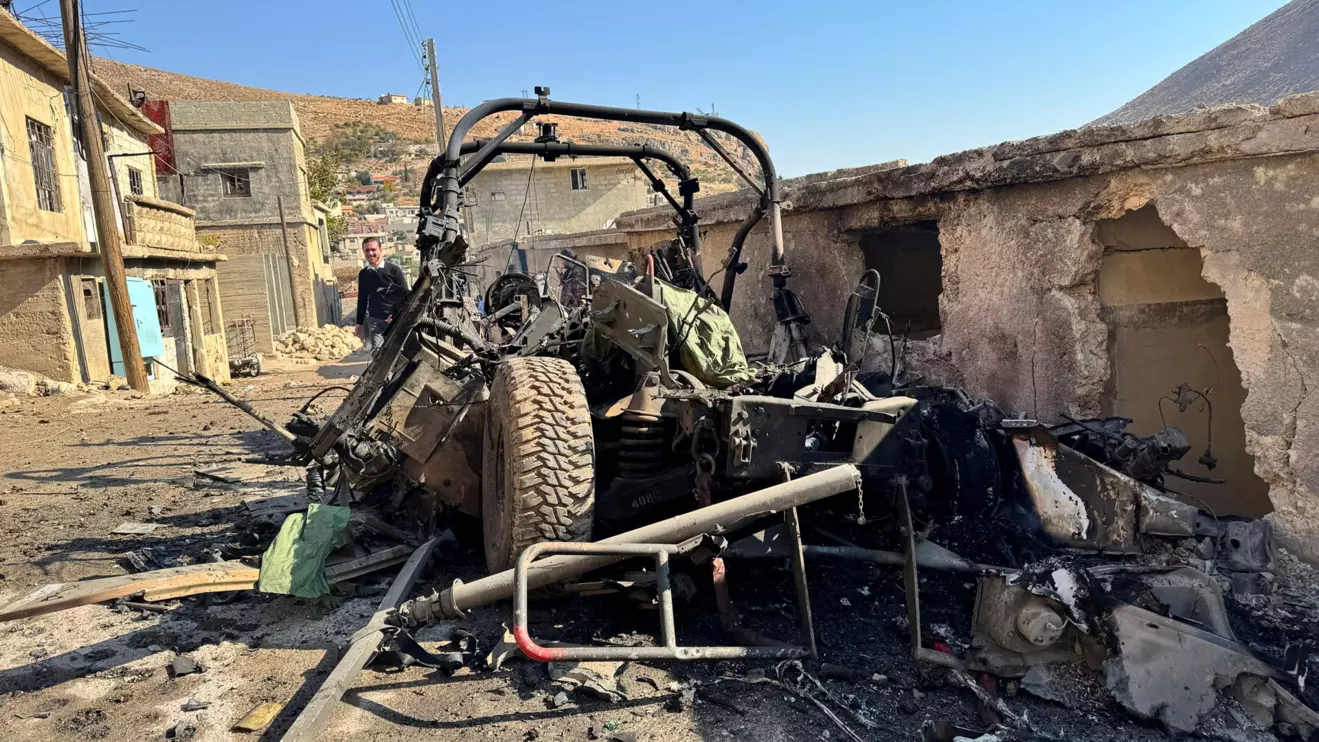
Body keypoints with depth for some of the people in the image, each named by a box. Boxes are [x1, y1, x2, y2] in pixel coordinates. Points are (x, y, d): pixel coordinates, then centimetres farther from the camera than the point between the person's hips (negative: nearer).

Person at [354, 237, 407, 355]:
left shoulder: (393, 269, -3)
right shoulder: (363, 274, 9)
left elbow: (405, 294, -4)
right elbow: (361, 299, 16)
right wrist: (360, 323, 13)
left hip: (395, 320, -2)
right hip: (374, 321, 3)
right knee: (376, 353, -7)